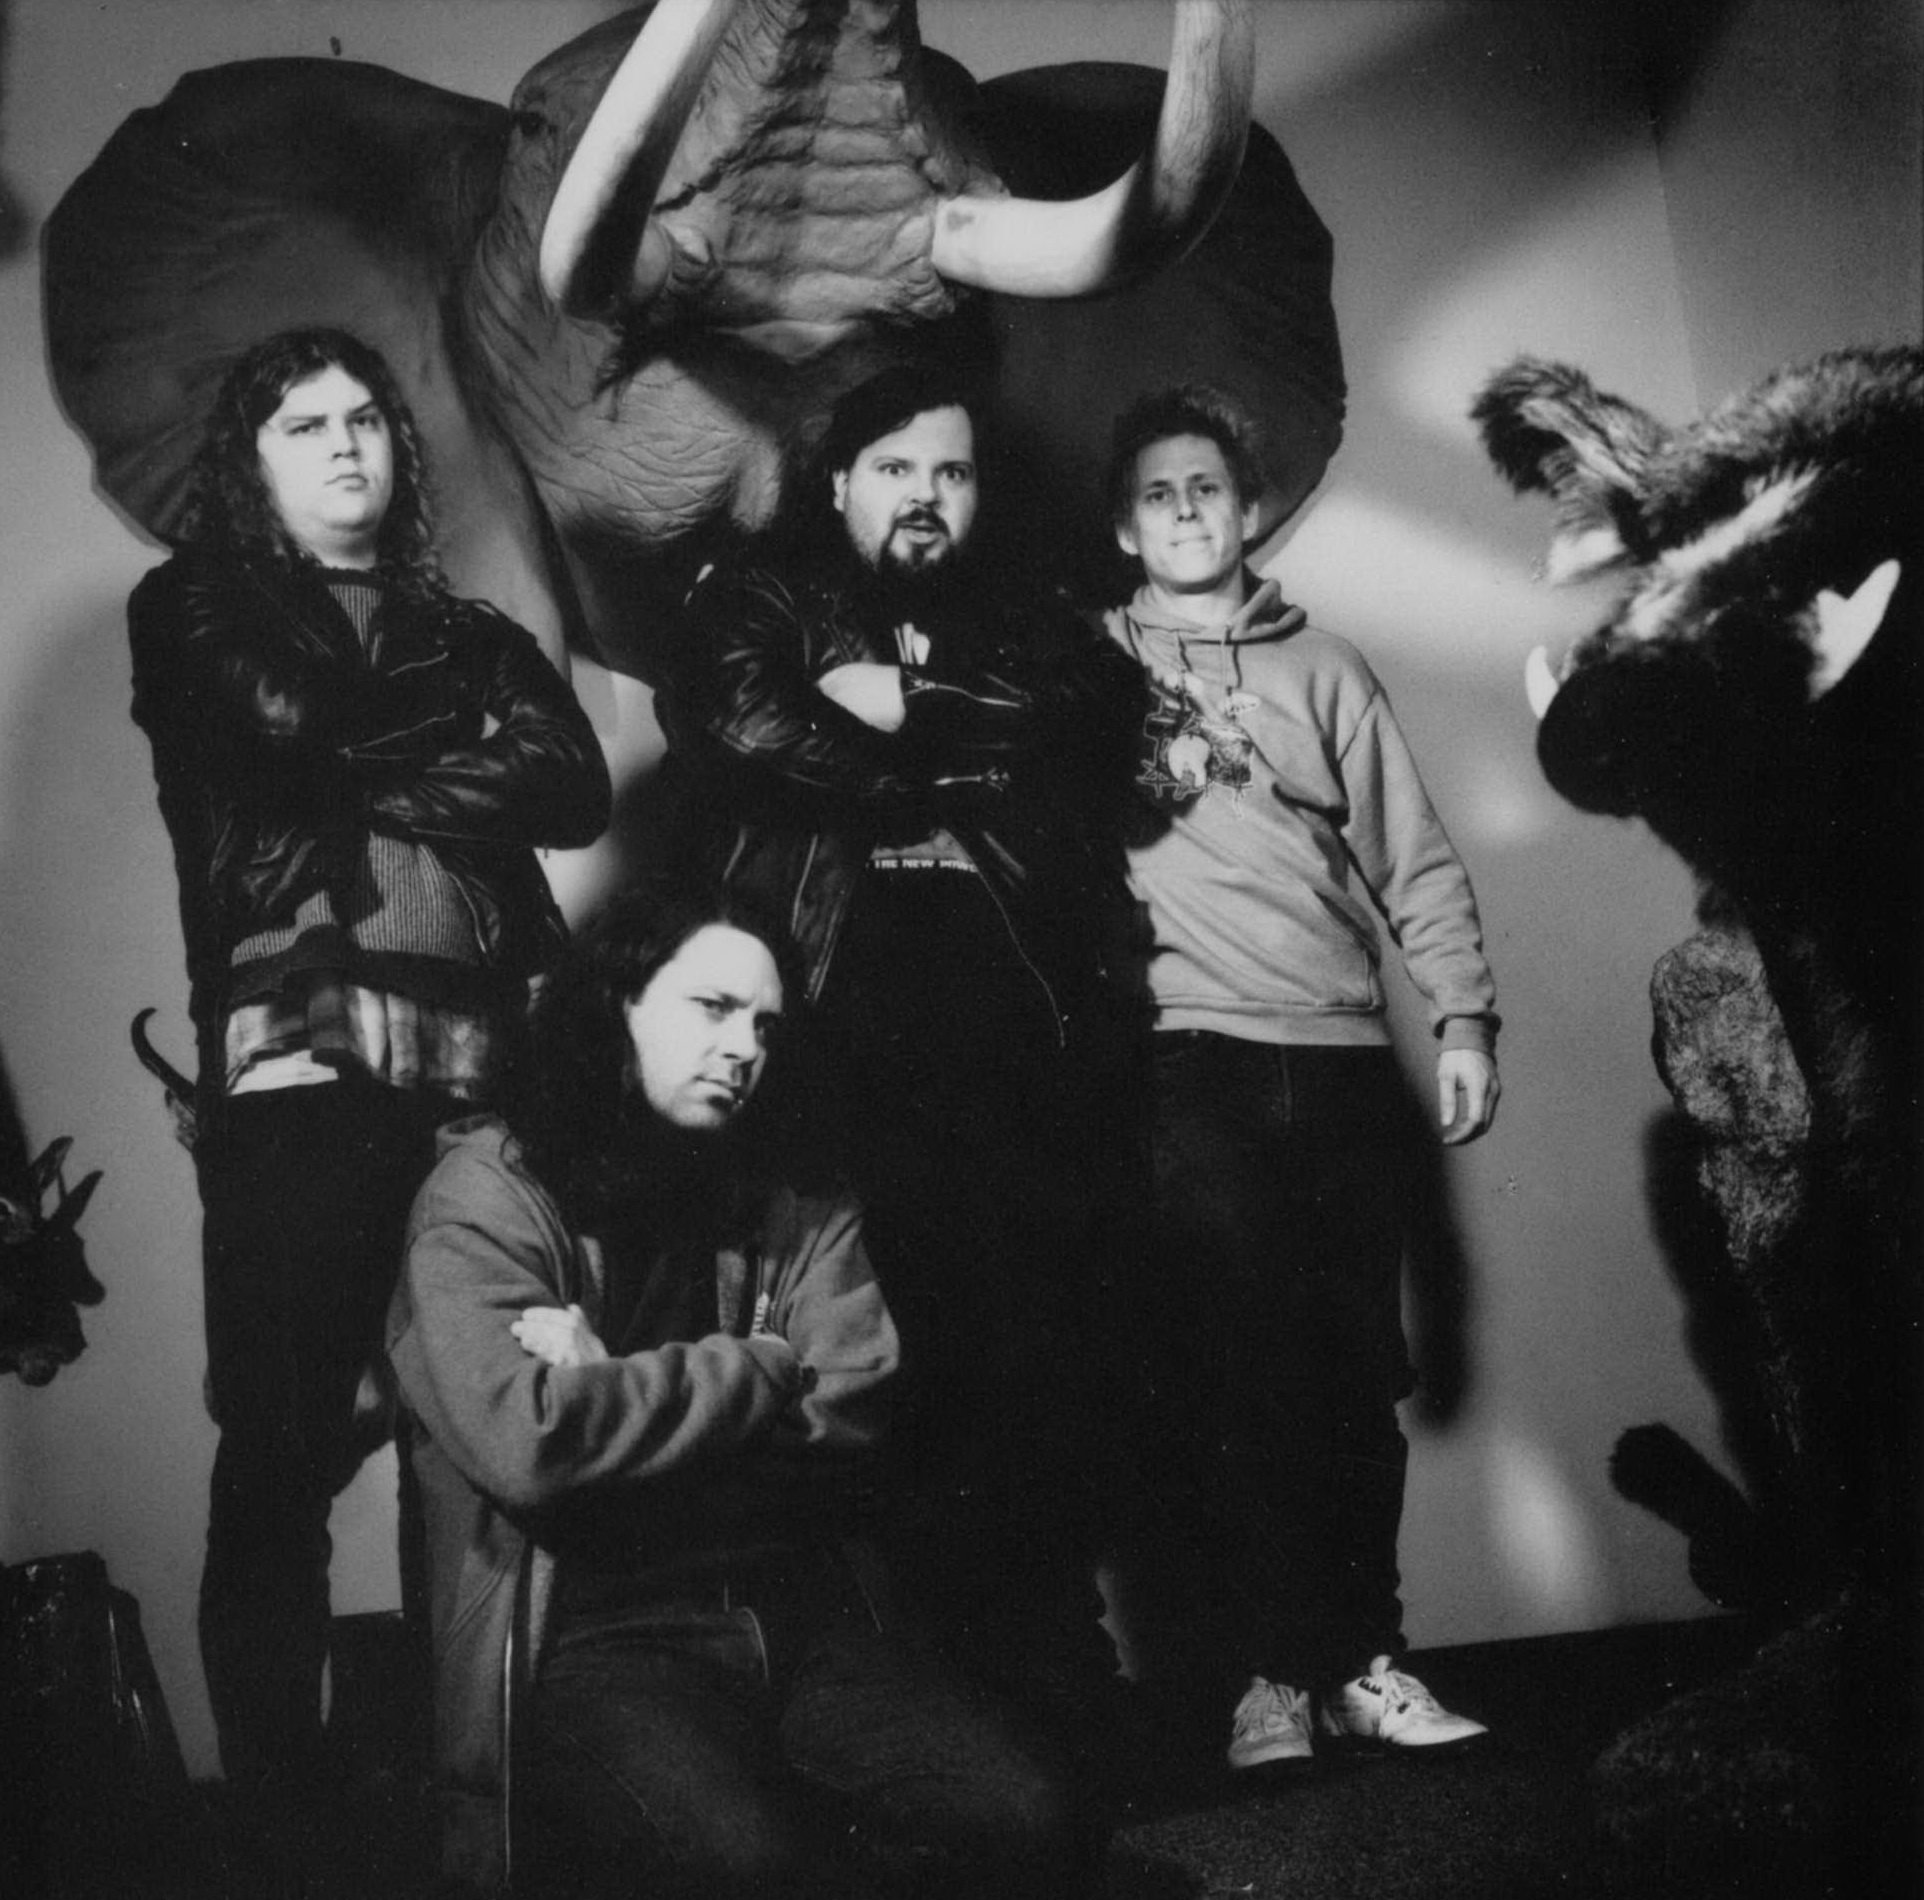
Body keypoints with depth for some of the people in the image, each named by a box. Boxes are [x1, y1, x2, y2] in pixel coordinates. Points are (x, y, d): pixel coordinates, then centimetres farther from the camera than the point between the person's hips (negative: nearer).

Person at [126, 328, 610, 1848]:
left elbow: (580, 790, 6)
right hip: (299, 1064, -2)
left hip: (480, 1066, 3)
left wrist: (364, 774, -1)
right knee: (283, 1451, -3)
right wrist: (468, 738, 6)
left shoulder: (474, 634, 24)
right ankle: (282, 1810, 9)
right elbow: (283, 724, -4)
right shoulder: (195, 610, 17)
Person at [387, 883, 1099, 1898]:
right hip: (593, 1642, -4)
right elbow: (525, 1444, -17)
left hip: (802, 1619, 5)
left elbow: (850, 1420, -1)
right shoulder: (486, 1193, -1)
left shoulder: (796, 1198, 11)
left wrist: (622, 1401, -9)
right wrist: (759, 1372, -7)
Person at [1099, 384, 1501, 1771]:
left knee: (1356, 1369, 2)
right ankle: (1268, 1672, 3)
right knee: (1231, 1364, -7)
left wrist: (1465, 1017, 4)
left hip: (1344, 1056, 2)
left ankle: (1358, 1656, 14)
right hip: (1193, 1052, -2)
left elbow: (1415, 859, 12)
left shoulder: (1322, 666, 17)